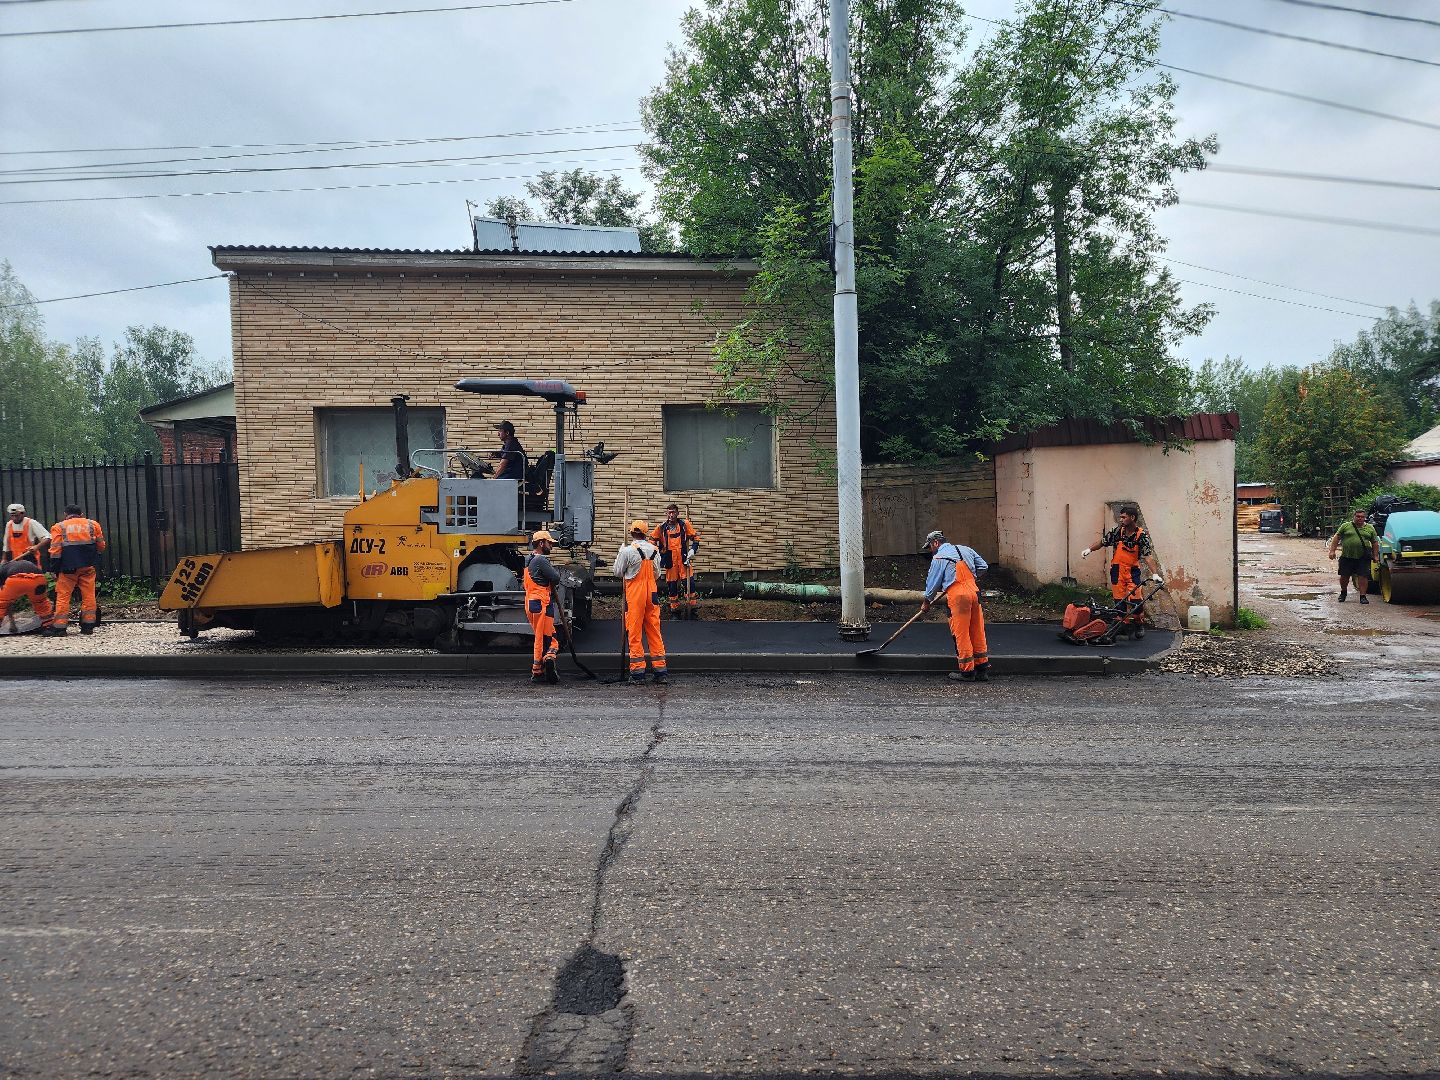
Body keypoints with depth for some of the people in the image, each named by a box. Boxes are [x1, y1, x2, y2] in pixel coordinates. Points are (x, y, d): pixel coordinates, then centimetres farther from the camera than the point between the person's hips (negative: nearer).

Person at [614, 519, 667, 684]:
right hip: (652, 592, 4)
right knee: (654, 631, 9)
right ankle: (660, 671, 10)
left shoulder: (627, 550, -10)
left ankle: (637, 672, 0)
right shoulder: (655, 550, 5)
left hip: (634, 593, -4)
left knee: (634, 632, 2)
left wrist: (620, 552, 11)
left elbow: (618, 573, 0)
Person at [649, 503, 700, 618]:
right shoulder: (661, 527, 2)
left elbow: (695, 537, 7)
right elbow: (652, 539, 15)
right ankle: (674, 607, 16)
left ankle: (691, 604, 1)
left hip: (683, 557, -1)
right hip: (669, 559, 1)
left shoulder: (684, 524, 0)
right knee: (671, 583, 7)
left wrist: (693, 550, -5)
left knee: (687, 580, -7)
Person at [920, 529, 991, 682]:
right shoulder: (965, 549, 16)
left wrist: (926, 602, 20)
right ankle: (982, 669, 16)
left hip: (957, 595, -6)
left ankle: (967, 671, 6)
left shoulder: (938, 558, 0)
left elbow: (932, 582, 5)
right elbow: (983, 566, 18)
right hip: (974, 591, 6)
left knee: (961, 634, 2)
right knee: (978, 631, 11)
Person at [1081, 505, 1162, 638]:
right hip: (1117, 569, 2)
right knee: (1119, 600, 2)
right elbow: (1103, 541, 12)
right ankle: (1125, 626, 13)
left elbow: (1148, 556, -16)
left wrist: (1155, 573, -24)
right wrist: (1089, 549, 2)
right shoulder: (1117, 531, -2)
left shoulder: (1142, 535, -9)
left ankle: (1139, 624, 11)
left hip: (1133, 570, -2)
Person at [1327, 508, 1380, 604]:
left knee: (1363, 576, -5)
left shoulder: (1370, 528, 10)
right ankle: (1343, 592, 27)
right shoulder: (1345, 526, 5)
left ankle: (1363, 596, 1)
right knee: (1344, 576, 6)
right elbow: (1336, 538, 4)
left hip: (1363, 558, 0)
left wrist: (1376, 556, 7)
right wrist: (1332, 551, -4)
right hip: (1347, 557, 0)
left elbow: (1375, 543, 13)